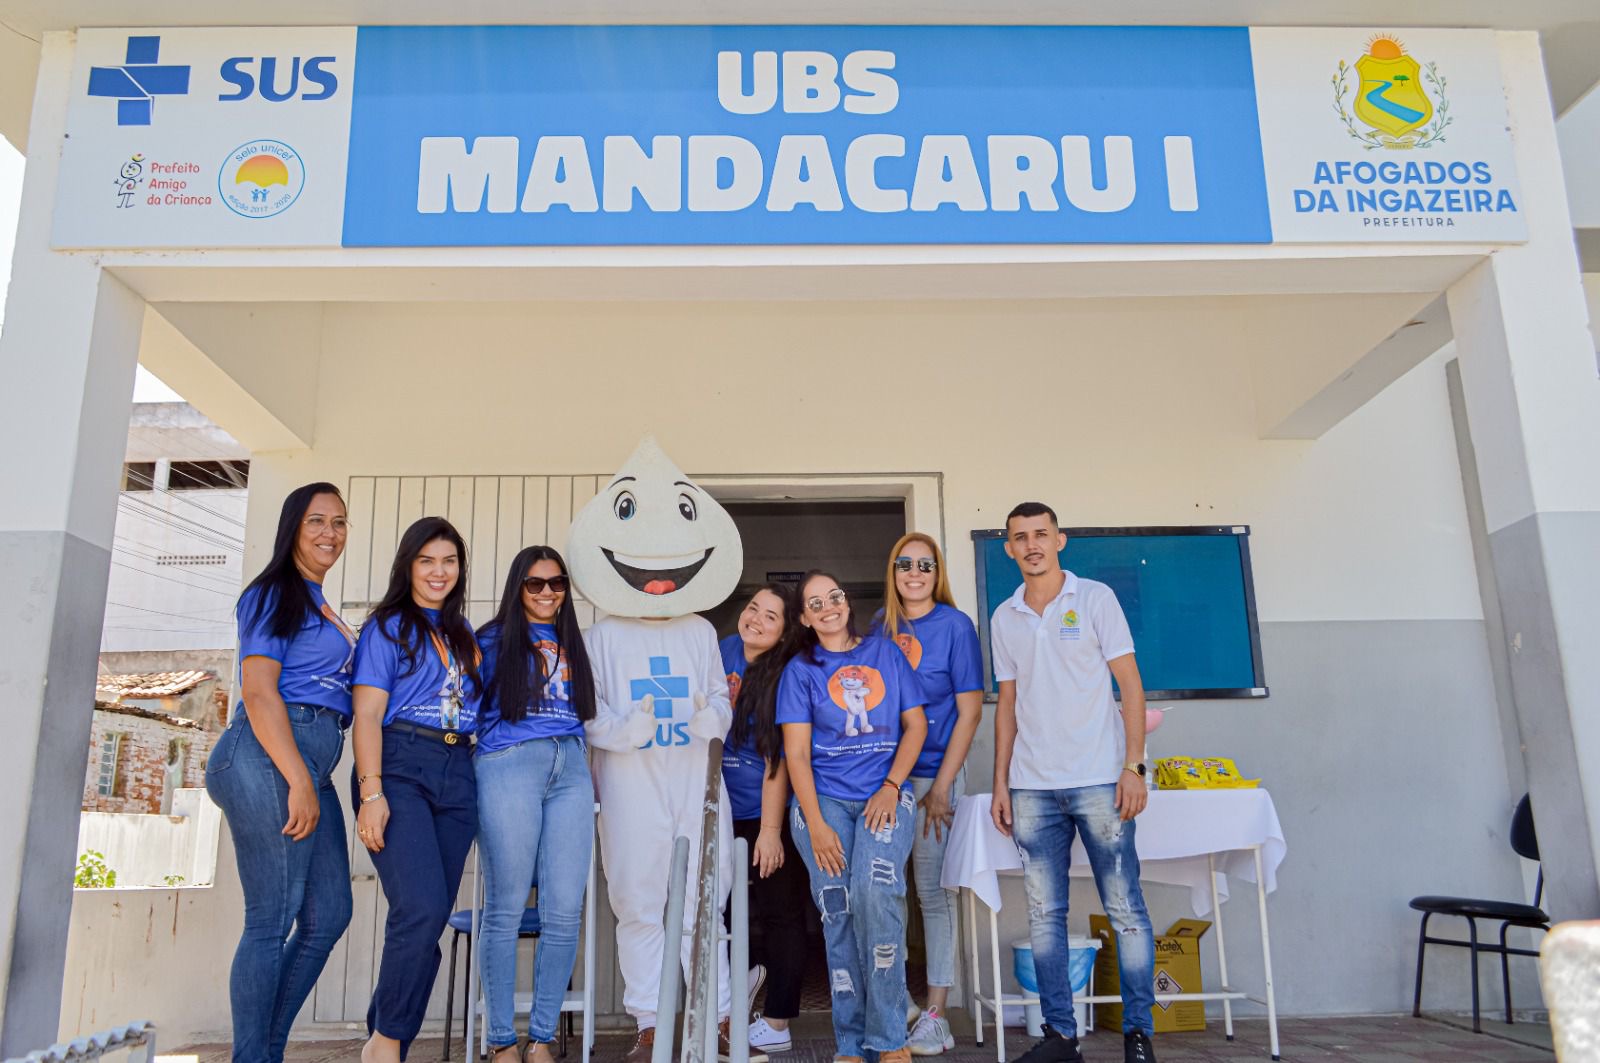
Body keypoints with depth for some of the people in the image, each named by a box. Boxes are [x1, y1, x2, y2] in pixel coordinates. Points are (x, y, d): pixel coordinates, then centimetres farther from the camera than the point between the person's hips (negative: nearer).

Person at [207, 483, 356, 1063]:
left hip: (309, 765, 9)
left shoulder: (318, 606, 23)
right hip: (271, 759, -9)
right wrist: (299, 783, -17)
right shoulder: (274, 594, -3)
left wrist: (310, 782, 17)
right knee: (273, 918, -5)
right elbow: (258, 692, -12)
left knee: (329, 915, 10)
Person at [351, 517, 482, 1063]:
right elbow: (367, 714, -4)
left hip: (457, 776, 5)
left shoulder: (463, 634, 20)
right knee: (423, 907, -19)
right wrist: (371, 791, -15)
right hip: (398, 768, -5)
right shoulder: (387, 627, 4)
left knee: (429, 919, 3)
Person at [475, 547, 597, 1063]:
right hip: (509, 765, -4)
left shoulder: (572, 645, 22)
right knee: (505, 909, -2)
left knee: (564, 913, -2)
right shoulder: (492, 640, 10)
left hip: (571, 769, 4)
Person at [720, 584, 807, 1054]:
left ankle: (777, 1024, 16)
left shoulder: (783, 677, -17)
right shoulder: (726, 651, 1)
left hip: (770, 814, -6)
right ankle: (747, 970, 38)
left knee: (780, 912, 4)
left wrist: (770, 829, -18)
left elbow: (778, 760, -18)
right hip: (726, 809, 6)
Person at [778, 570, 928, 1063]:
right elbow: (796, 753, 3)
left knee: (875, 891, -23)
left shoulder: (886, 653, 14)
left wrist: (891, 787, -4)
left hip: (885, 795, 0)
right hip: (823, 798, 0)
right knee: (838, 909, -12)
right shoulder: (800, 670, 10)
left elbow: (916, 725, 10)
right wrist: (816, 825, -8)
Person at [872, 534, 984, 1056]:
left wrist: (941, 786, -11)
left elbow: (970, 711, -7)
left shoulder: (955, 626, -6)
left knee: (933, 889, 2)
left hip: (934, 773, -4)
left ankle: (935, 1016, 12)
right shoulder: (881, 624, 7)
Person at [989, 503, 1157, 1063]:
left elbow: (1130, 685, 0)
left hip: (1098, 780, -3)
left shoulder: (1095, 598, 2)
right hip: (1032, 788, 4)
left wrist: (1133, 767, -9)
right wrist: (1000, 783, 9)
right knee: (1044, 914, 6)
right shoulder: (1004, 618, 12)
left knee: (1125, 909, -1)